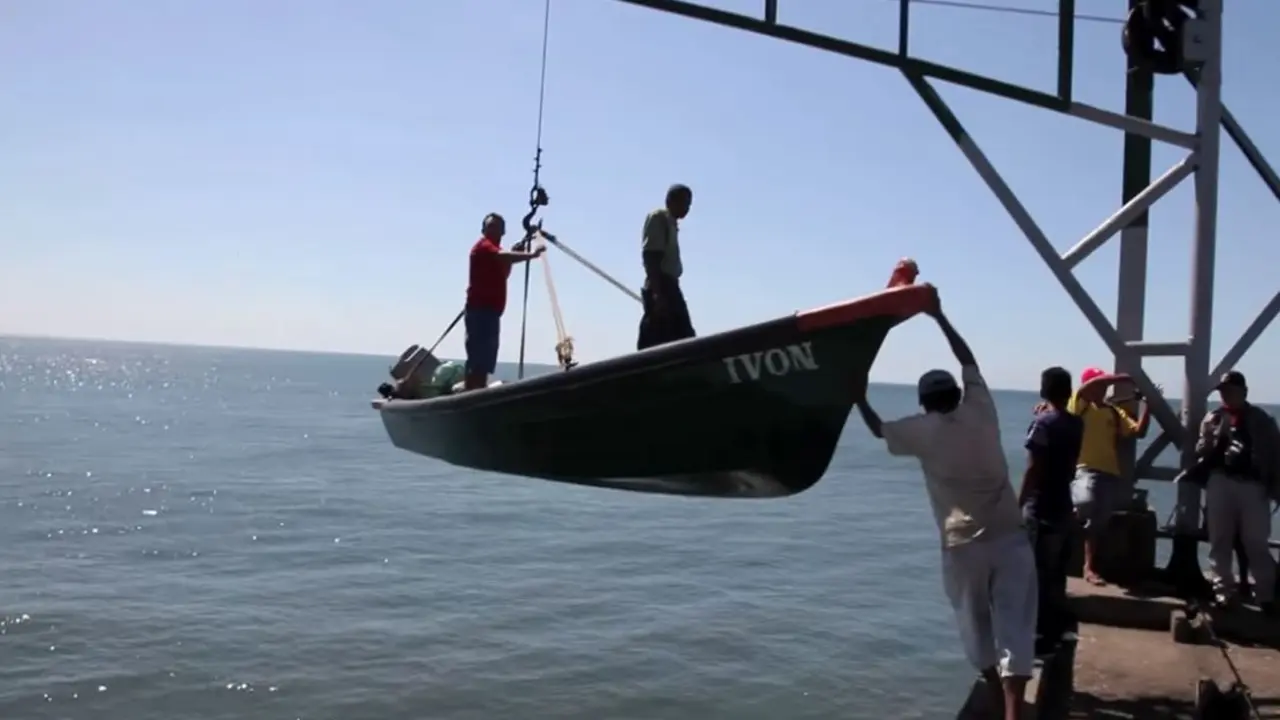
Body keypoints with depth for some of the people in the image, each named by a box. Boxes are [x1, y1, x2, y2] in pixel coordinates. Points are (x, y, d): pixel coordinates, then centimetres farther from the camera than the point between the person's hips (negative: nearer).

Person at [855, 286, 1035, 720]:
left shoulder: (924, 431, -2)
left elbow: (879, 429, 16)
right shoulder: (981, 411, 4)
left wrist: (858, 395, 30)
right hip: (1009, 537, 2)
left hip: (963, 546, -1)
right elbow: (969, 361, 18)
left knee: (978, 630, 16)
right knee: (1014, 626, -2)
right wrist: (939, 316, 25)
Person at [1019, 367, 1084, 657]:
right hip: (1063, 505, 7)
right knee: (1055, 572, 16)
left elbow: (1033, 470, -17)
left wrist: (1018, 504, -11)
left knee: (1038, 574, -1)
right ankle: (1056, 628, 24)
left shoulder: (1042, 423, -15)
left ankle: (1043, 634, 2)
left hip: (1040, 509, -7)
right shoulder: (1076, 423, 6)